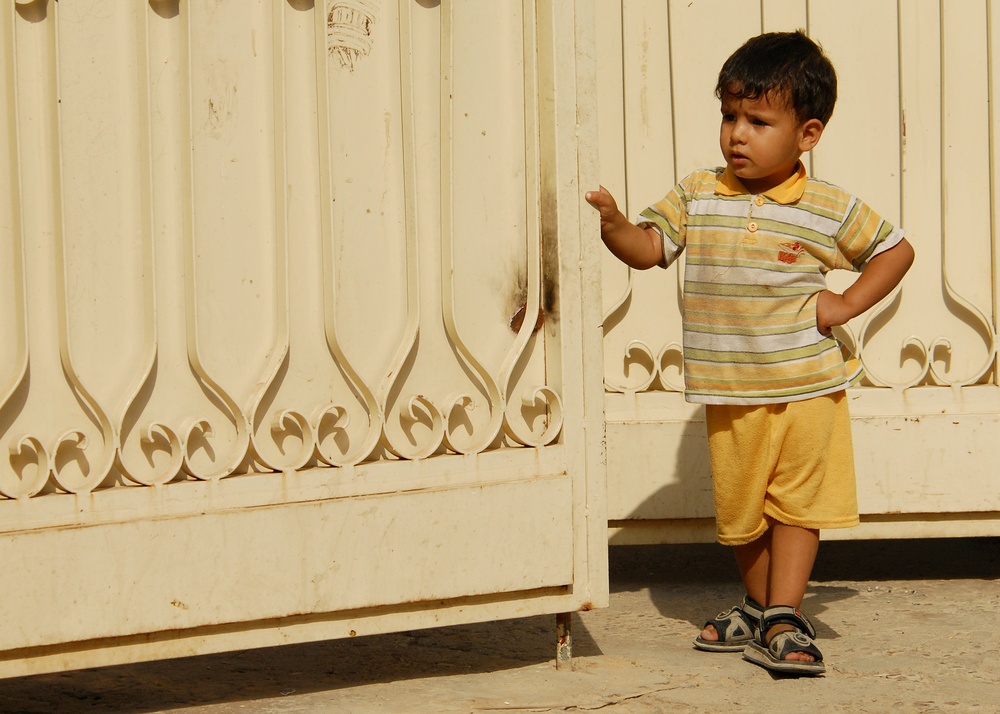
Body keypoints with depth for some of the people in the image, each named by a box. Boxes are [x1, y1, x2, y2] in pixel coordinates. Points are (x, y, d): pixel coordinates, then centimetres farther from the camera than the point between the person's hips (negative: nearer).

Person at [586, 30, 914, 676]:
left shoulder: (831, 209, -6)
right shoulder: (698, 197, 0)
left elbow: (896, 251, 5)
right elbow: (648, 248, -3)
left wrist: (847, 304, -6)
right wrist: (614, 224, -24)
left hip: (808, 385, -3)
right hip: (729, 392, 3)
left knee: (797, 501, 0)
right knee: (739, 506, 13)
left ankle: (783, 621, 3)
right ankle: (758, 606, 30)